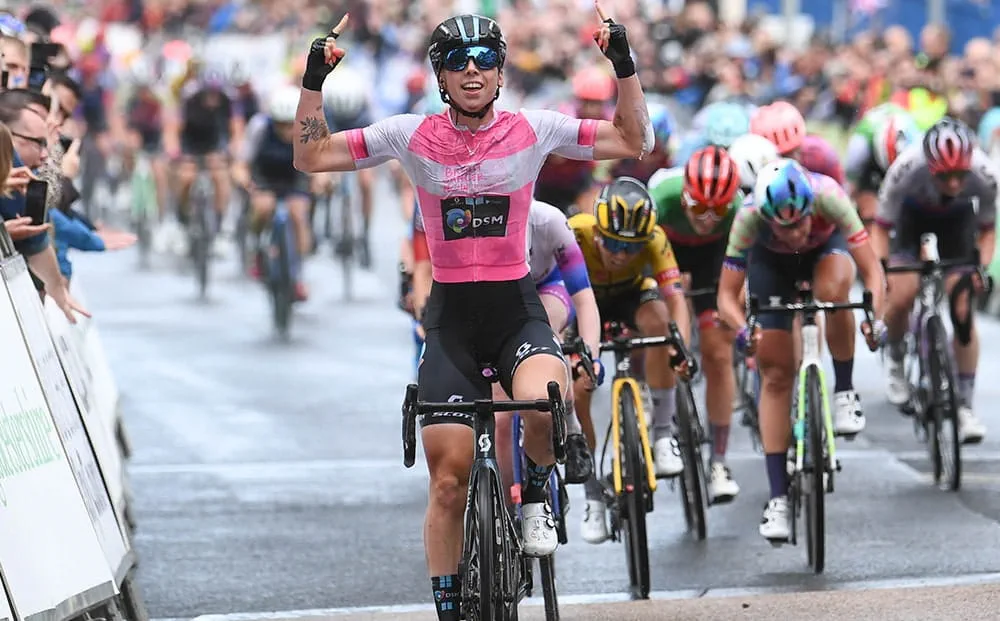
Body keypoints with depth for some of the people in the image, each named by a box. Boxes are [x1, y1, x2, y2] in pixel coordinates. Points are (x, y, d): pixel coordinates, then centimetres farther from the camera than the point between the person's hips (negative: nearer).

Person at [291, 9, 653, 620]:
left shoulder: (533, 129, -3)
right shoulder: (412, 135, -2)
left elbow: (634, 142, 1)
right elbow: (311, 157, 1)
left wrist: (625, 65, -10)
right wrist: (314, 82, -11)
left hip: (518, 310, -1)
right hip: (451, 317, 1)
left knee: (543, 405, -34)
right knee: (448, 478, -3)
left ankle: (536, 490, -1)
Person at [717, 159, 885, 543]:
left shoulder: (829, 198, -39)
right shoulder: (749, 217, -36)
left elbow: (872, 271, -36)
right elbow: (727, 294, -29)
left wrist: (875, 317, -54)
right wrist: (742, 329, -49)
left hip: (826, 247, 0)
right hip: (771, 262, 1)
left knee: (832, 291, -38)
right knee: (776, 376, -7)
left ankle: (844, 393, -16)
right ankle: (778, 499, -3)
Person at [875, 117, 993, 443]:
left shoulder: (986, 175, -35)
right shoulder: (905, 170, -39)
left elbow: (987, 230, -16)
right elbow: (881, 227, -24)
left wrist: (982, 267, -32)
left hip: (957, 220, 1)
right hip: (913, 214, -1)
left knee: (963, 307, -11)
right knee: (901, 297, -20)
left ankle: (965, 405, -3)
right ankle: (895, 360, 13)